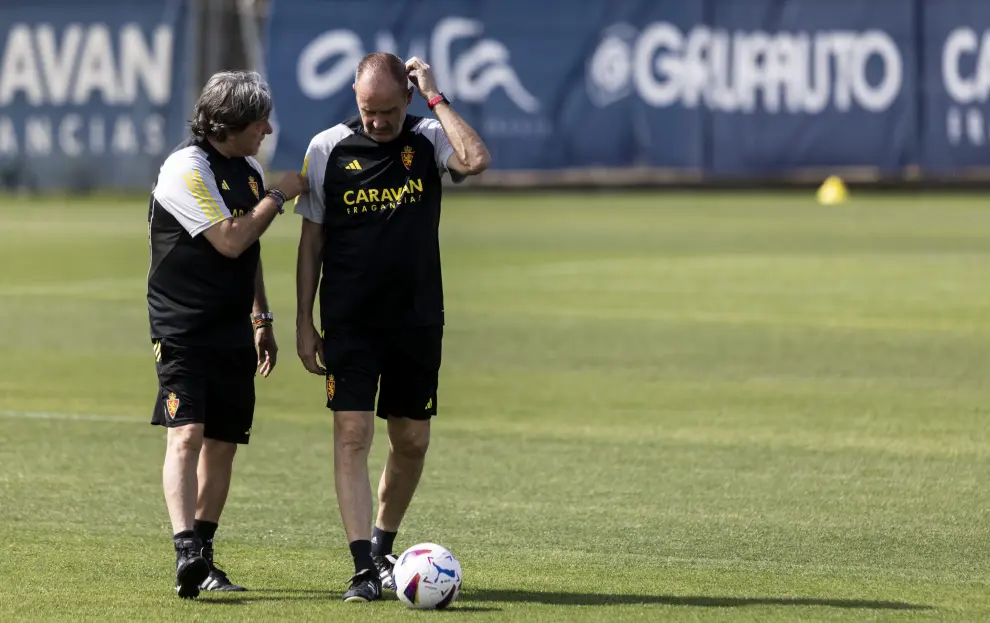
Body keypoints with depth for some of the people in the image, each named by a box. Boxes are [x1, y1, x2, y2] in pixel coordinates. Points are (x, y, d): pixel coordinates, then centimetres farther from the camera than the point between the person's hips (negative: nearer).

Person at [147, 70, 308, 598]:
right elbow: (230, 241, -20)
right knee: (186, 435, -19)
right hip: (183, 330, -8)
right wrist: (278, 196, -10)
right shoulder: (186, 168, -14)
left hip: (233, 333, 8)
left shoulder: (249, 171, 13)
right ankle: (186, 553, -29)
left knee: (222, 444, 7)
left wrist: (261, 320, 24)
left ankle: (202, 561, 15)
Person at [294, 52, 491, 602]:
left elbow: (476, 161, -23)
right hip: (349, 323, -1)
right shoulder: (327, 149, 0)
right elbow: (312, 240, 6)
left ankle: (383, 544, 30)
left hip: (417, 319, 2)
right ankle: (364, 569, -14)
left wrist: (435, 97, -16)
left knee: (412, 441, 8)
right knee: (352, 434, -11)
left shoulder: (429, 140, 0)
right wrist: (304, 324, 3)